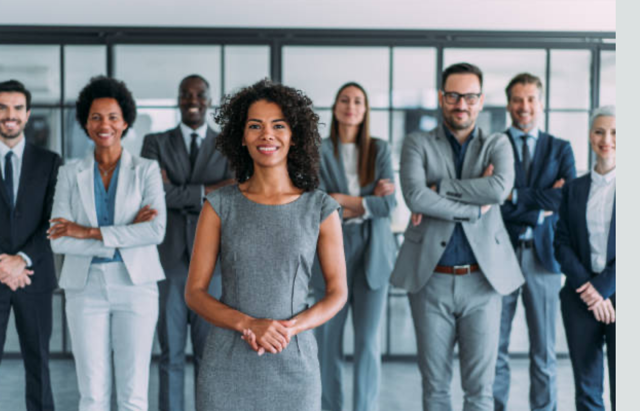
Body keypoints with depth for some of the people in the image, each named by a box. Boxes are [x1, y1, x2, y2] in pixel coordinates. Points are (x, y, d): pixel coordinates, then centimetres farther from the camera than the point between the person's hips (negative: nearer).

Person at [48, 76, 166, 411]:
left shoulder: (146, 170, 2)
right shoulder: (70, 174, 6)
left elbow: (156, 231, -12)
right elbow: (59, 241, -5)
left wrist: (89, 232, -14)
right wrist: (125, 236, -12)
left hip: (135, 285, -1)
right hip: (85, 287, 1)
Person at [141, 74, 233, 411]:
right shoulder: (155, 143, 6)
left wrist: (177, 193, -12)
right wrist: (205, 191, -13)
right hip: (169, 260, 0)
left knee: (210, 354, 5)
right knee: (171, 353, 5)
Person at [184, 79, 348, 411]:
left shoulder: (320, 208, 1)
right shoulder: (220, 206, 1)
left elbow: (337, 292, 5)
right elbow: (194, 292, 1)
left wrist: (290, 328, -12)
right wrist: (248, 324, -15)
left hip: (293, 364, 0)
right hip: (227, 367, 0)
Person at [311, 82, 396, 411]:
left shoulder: (379, 150, 6)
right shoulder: (319, 152, 1)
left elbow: (389, 203, -4)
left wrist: (343, 201, -10)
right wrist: (370, 199, -9)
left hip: (373, 254, 1)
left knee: (368, 341, 0)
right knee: (328, 339, 3)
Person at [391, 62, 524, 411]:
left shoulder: (498, 145, 7)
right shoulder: (418, 144, 3)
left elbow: (501, 188, -15)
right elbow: (414, 196, -16)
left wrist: (438, 188, -14)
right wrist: (475, 207, -15)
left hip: (482, 280, 1)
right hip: (431, 280, 0)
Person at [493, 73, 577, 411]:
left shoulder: (560, 149, 10)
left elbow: (567, 199, -6)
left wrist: (514, 196, -10)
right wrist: (540, 208, -12)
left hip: (543, 256, 2)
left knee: (543, 353, 8)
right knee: (494, 349, 4)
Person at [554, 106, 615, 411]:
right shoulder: (574, 189, 11)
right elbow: (562, 244, 5)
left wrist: (603, 287, -12)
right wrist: (587, 289, -9)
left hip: (619, 294, -3)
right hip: (581, 300, 3)